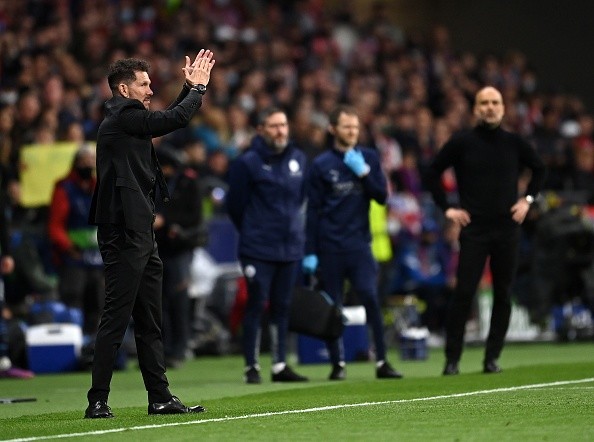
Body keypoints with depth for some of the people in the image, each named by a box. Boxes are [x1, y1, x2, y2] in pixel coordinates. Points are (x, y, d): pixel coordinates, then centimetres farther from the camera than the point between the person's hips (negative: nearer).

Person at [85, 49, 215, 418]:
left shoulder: (128, 119, 18)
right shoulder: (123, 117, -10)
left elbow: (166, 120, 33)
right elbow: (175, 119, -13)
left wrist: (190, 87, 26)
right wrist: (198, 88, 3)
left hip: (139, 234, 10)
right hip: (124, 233, -10)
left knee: (150, 322, 11)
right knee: (116, 318, -9)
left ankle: (161, 398, 15)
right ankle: (98, 402, -8)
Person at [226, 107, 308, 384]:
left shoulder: (297, 159, 8)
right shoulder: (247, 163, -8)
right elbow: (235, 204, -1)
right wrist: (252, 232, 8)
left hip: (290, 247, 5)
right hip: (258, 250, -5)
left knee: (282, 307, 9)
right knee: (256, 306, -5)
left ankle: (280, 366, 14)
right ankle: (252, 366, 0)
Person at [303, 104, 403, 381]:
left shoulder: (369, 158, 8)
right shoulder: (321, 165, 3)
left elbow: (382, 196, 3)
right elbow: (313, 211, 2)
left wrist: (363, 172, -11)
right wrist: (310, 252, -2)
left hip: (359, 244, 1)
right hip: (329, 247, -1)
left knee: (371, 298, -11)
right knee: (332, 306, 1)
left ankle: (382, 362, -8)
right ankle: (338, 363, 10)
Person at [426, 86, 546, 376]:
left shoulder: (514, 143, 6)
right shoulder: (461, 143, -1)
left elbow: (539, 169, 21)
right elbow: (433, 172, 7)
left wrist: (528, 199, 10)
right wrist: (446, 208, 2)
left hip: (507, 229, 2)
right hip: (473, 229, -2)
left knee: (503, 295, 3)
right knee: (463, 292, -8)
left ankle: (492, 357, 11)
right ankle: (452, 359, -2)